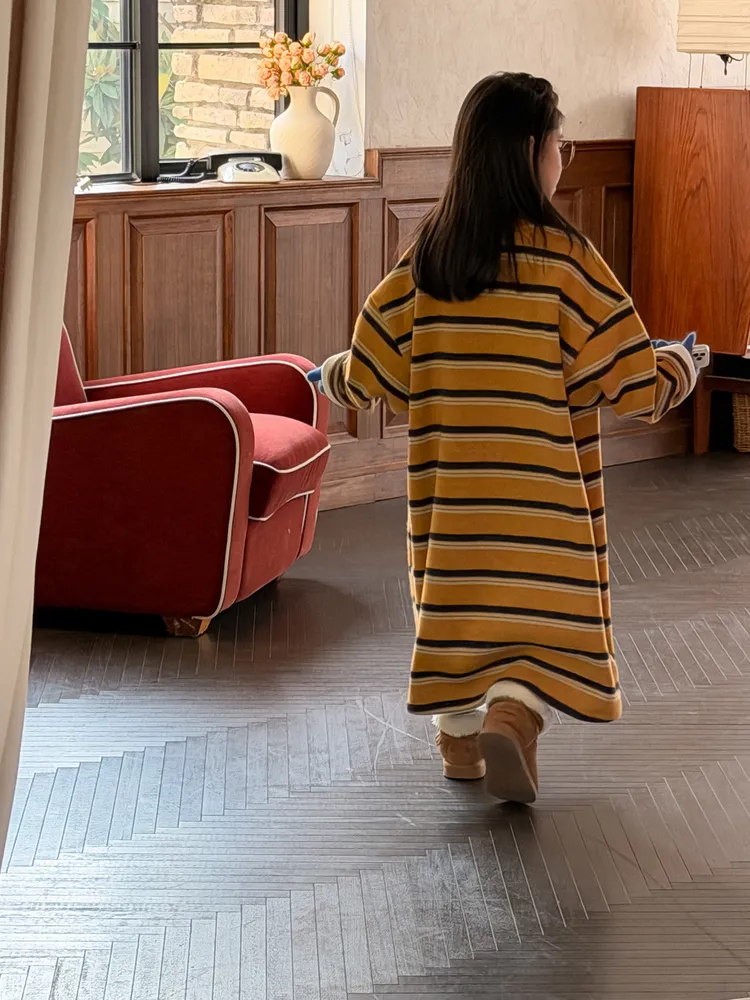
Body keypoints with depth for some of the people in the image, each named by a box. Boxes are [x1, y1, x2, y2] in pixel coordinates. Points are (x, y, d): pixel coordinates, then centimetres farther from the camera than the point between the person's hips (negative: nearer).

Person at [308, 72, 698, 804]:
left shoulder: (428, 256, -2)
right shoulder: (562, 257, -14)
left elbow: (370, 372, 2)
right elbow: (632, 382, -11)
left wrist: (329, 379, 25)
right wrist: (679, 365, 10)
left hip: (451, 489, 4)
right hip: (542, 491, -4)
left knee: (460, 599, 19)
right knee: (545, 607, 6)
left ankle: (461, 739, 29)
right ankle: (511, 716, -16)